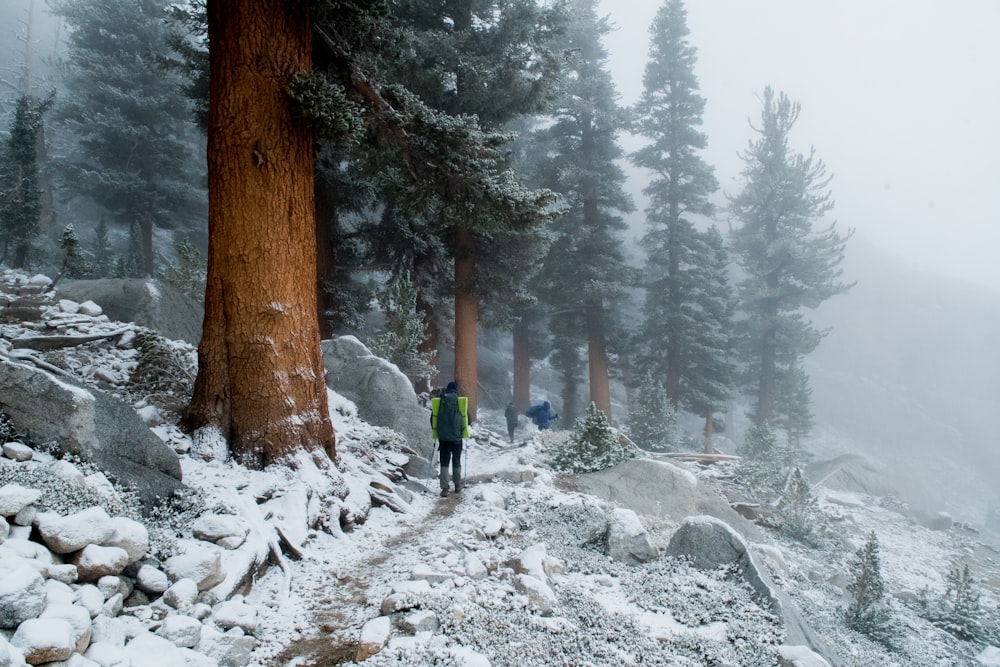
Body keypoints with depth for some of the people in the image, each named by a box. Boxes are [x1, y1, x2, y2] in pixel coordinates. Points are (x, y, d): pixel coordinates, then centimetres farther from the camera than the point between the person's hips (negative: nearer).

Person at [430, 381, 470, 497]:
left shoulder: (440, 401, 2)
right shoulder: (461, 401, -1)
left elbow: (432, 418, 8)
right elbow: (467, 419, 2)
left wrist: (434, 431, 22)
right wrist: (463, 430, 20)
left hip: (443, 437, 1)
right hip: (456, 436, -1)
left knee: (444, 462, 3)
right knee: (456, 461, 13)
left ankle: (444, 488, -6)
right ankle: (457, 485, 23)